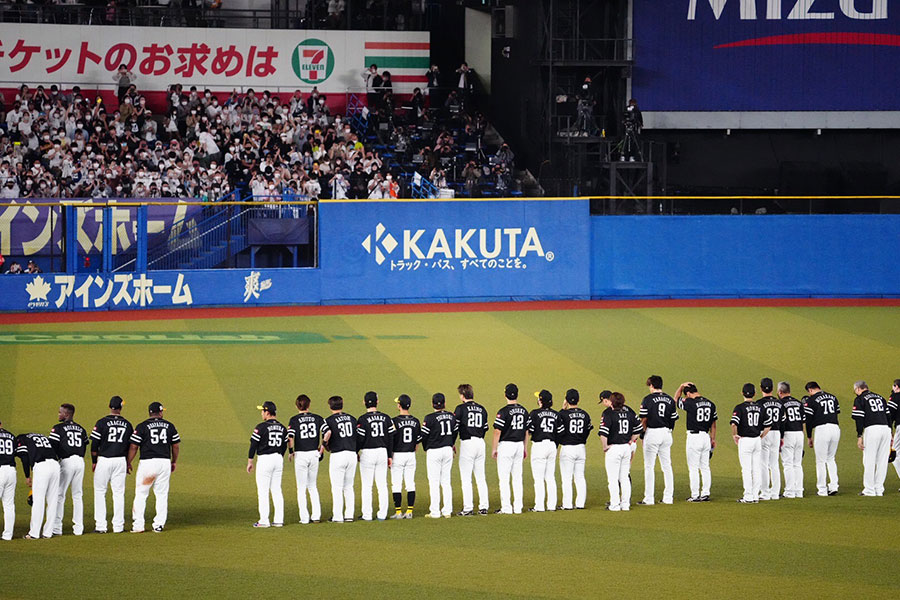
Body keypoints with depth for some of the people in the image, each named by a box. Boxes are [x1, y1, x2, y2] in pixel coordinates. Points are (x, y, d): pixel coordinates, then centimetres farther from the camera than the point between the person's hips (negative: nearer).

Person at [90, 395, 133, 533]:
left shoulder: (102, 422, -7)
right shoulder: (127, 424, 3)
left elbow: (94, 444, -6)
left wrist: (93, 461, 5)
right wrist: (128, 463, 19)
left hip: (104, 460, -3)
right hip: (120, 461, 3)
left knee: (100, 492, 6)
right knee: (119, 493, 8)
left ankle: (100, 526, 1)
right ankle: (118, 526, 8)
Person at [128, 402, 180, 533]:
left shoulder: (142, 427, -3)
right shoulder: (169, 426, 7)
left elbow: (134, 446, -5)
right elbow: (176, 445, 11)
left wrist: (128, 463, 5)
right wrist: (174, 462, 23)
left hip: (147, 462, -3)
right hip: (165, 462, 3)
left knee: (140, 494, 4)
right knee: (162, 495, 10)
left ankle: (138, 525, -2)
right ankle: (159, 524, 7)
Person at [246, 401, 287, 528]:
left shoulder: (261, 427, -12)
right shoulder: (282, 428, 8)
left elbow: (254, 445, -10)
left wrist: (250, 461, -2)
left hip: (264, 459, -6)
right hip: (278, 459, 6)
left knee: (263, 491, -3)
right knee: (277, 490, 10)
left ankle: (264, 521, -6)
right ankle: (279, 520, 8)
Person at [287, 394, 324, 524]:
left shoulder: (294, 420, -4)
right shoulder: (317, 418, 4)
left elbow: (290, 437, -16)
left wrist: (290, 452, -2)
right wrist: (322, 445, 5)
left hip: (300, 455, -3)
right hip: (314, 454, 3)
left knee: (301, 488, 5)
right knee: (312, 486, 16)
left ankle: (304, 517, 2)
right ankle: (316, 515, 8)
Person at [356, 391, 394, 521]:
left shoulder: (363, 419, -10)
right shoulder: (386, 418, 4)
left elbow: (360, 439, -10)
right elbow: (391, 438, 7)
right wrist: (390, 456, 14)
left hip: (367, 452, -4)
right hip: (382, 452, 4)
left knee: (366, 486, 3)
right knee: (382, 485, 9)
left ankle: (367, 514, 3)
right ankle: (382, 514, 10)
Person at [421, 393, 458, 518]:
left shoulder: (430, 418, -13)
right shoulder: (451, 416, 3)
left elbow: (424, 435, -10)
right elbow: (455, 431, 12)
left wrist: (426, 448, 7)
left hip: (434, 451, -5)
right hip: (448, 450, 5)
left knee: (434, 482, 0)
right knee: (446, 481, 11)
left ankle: (435, 512, -1)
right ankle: (447, 511, 9)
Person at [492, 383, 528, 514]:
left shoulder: (503, 411, -13)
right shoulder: (523, 411, 6)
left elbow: (497, 431, -14)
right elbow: (526, 430, 13)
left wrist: (494, 449, -7)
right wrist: (524, 447, 22)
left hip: (506, 445, -6)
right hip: (519, 445, 6)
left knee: (504, 478, -2)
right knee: (517, 477, 11)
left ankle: (506, 507, -5)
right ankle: (518, 507, 12)